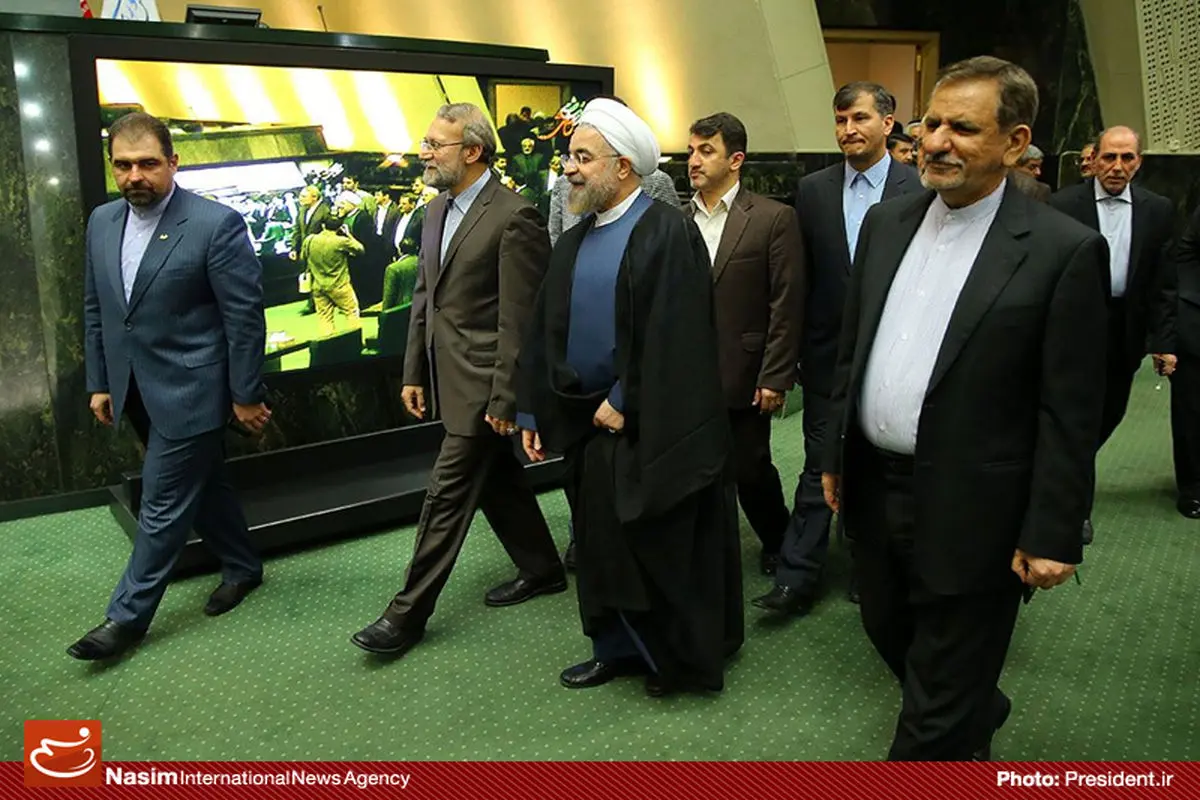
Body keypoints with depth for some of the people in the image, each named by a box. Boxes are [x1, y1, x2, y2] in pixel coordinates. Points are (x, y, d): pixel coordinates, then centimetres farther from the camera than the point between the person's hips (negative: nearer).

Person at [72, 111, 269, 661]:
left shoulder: (216, 224, -15)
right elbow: (96, 310, 13)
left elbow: (245, 316, -14)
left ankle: (128, 616, 15)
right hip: (136, 391, 7)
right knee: (201, 485, 20)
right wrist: (99, 383, 12)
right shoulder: (102, 222, 6)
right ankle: (241, 567, 37)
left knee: (162, 506, 1)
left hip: (189, 392, -7)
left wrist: (246, 395, -12)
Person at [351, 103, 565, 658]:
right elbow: (423, 297, 15)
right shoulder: (436, 211, 11)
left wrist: (504, 399, -18)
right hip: (447, 378, 9)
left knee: (447, 492, -2)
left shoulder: (514, 217, -16)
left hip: (481, 383, -9)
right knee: (496, 479, 18)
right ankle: (541, 569, 35)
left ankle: (409, 612, 9)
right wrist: (414, 373, 13)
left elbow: (518, 319, -18)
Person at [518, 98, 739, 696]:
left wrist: (624, 403, -16)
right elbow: (544, 334, 14)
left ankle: (683, 658, 23)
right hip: (587, 423, 8)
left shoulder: (666, 232, -12)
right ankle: (619, 648, 32)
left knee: (661, 547, 4)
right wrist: (534, 412, 12)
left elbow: (668, 335, -19)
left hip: (650, 426, -7)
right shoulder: (573, 243, 12)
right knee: (602, 545, 15)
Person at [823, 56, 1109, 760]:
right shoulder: (887, 223, 4)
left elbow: (1069, 413, -12)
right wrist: (836, 456, 12)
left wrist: (1052, 537, -12)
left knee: (937, 707, 8)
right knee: (891, 635, 26)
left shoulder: (1064, 250, -13)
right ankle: (979, 719, 55)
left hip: (969, 513, -6)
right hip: (874, 488, 7)